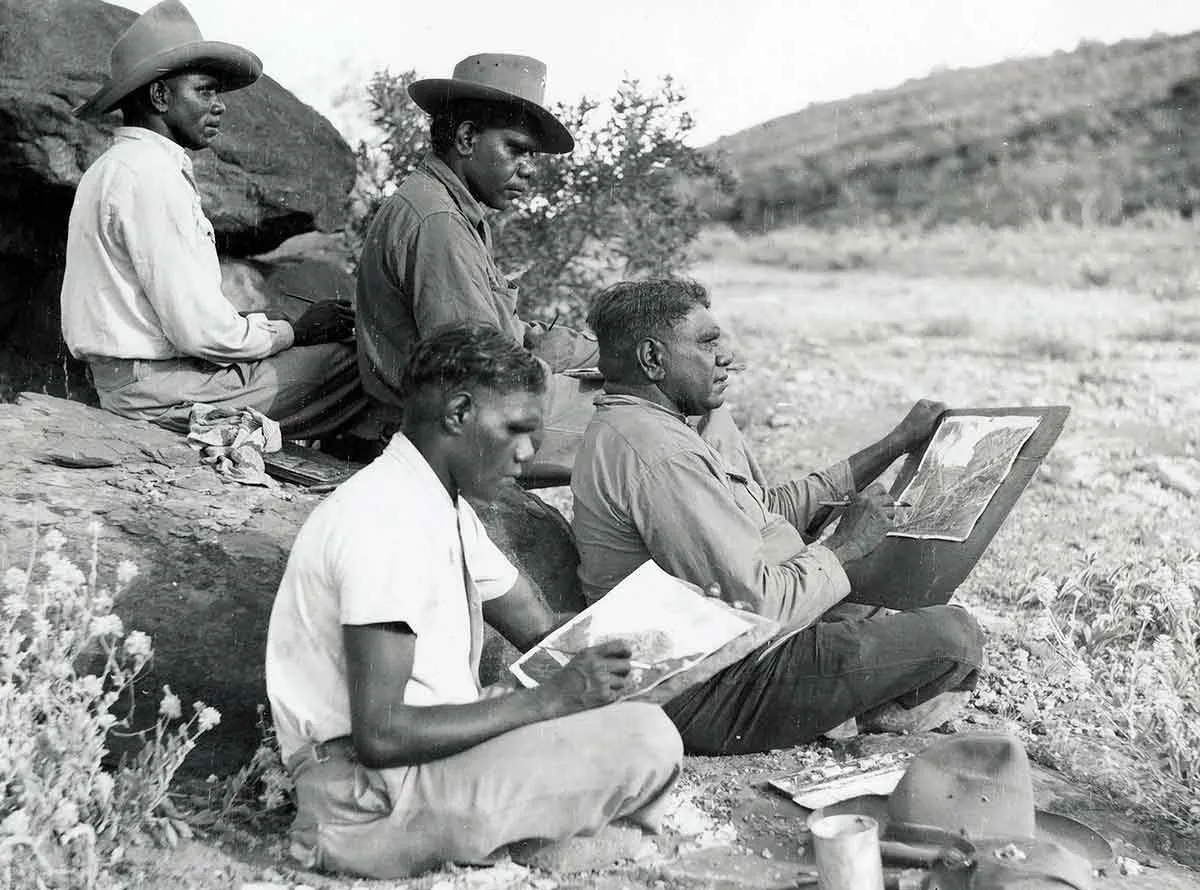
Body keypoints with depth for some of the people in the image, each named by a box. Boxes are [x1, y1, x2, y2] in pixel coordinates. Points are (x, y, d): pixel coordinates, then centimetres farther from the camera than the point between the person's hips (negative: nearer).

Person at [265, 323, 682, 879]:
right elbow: (380, 734, -25)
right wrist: (548, 700, -22)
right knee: (647, 740, -19)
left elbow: (540, 631, 12)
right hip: (368, 795, -10)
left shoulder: (445, 508, 10)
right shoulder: (388, 520, -21)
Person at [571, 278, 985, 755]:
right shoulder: (654, 450, -24)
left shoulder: (628, 429, 13)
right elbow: (757, 601, -28)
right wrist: (845, 548, -10)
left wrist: (897, 444, 16)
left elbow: (774, 507, 16)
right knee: (954, 635, -9)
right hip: (718, 695, -12)